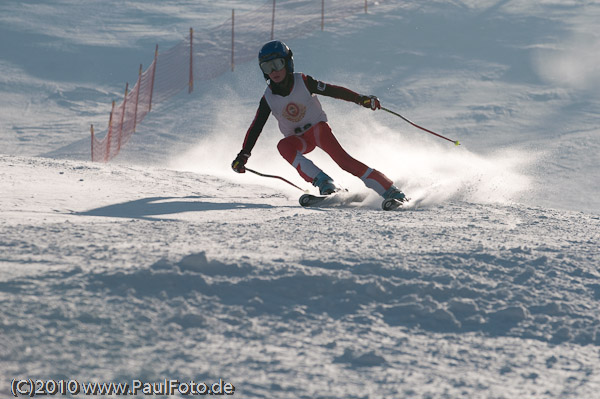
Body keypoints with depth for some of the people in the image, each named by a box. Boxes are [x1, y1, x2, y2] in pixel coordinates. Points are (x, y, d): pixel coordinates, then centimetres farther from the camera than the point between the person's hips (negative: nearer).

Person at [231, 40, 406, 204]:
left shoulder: (303, 82, -14)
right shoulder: (268, 98, -8)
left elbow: (333, 91, -13)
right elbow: (256, 127, -1)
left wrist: (360, 99, -24)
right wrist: (243, 155, -5)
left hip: (318, 129, -2)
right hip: (298, 140, 2)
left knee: (341, 157, -27)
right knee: (283, 146, -33)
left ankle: (390, 190, -27)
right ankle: (324, 183, -39)